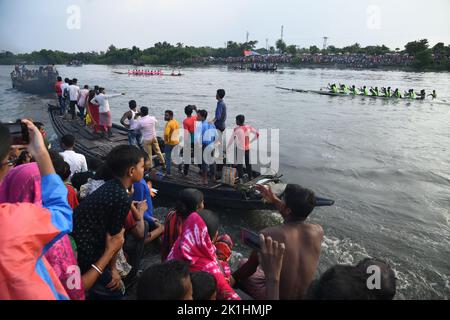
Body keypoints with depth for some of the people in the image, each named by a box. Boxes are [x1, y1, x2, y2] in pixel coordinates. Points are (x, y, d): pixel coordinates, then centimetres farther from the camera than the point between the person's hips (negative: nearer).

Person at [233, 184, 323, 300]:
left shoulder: (267, 235, -27)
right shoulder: (318, 231, -16)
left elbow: (249, 269, -10)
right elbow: (296, 219, 9)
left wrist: (232, 279, 8)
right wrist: (275, 201, 12)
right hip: (305, 296, 4)